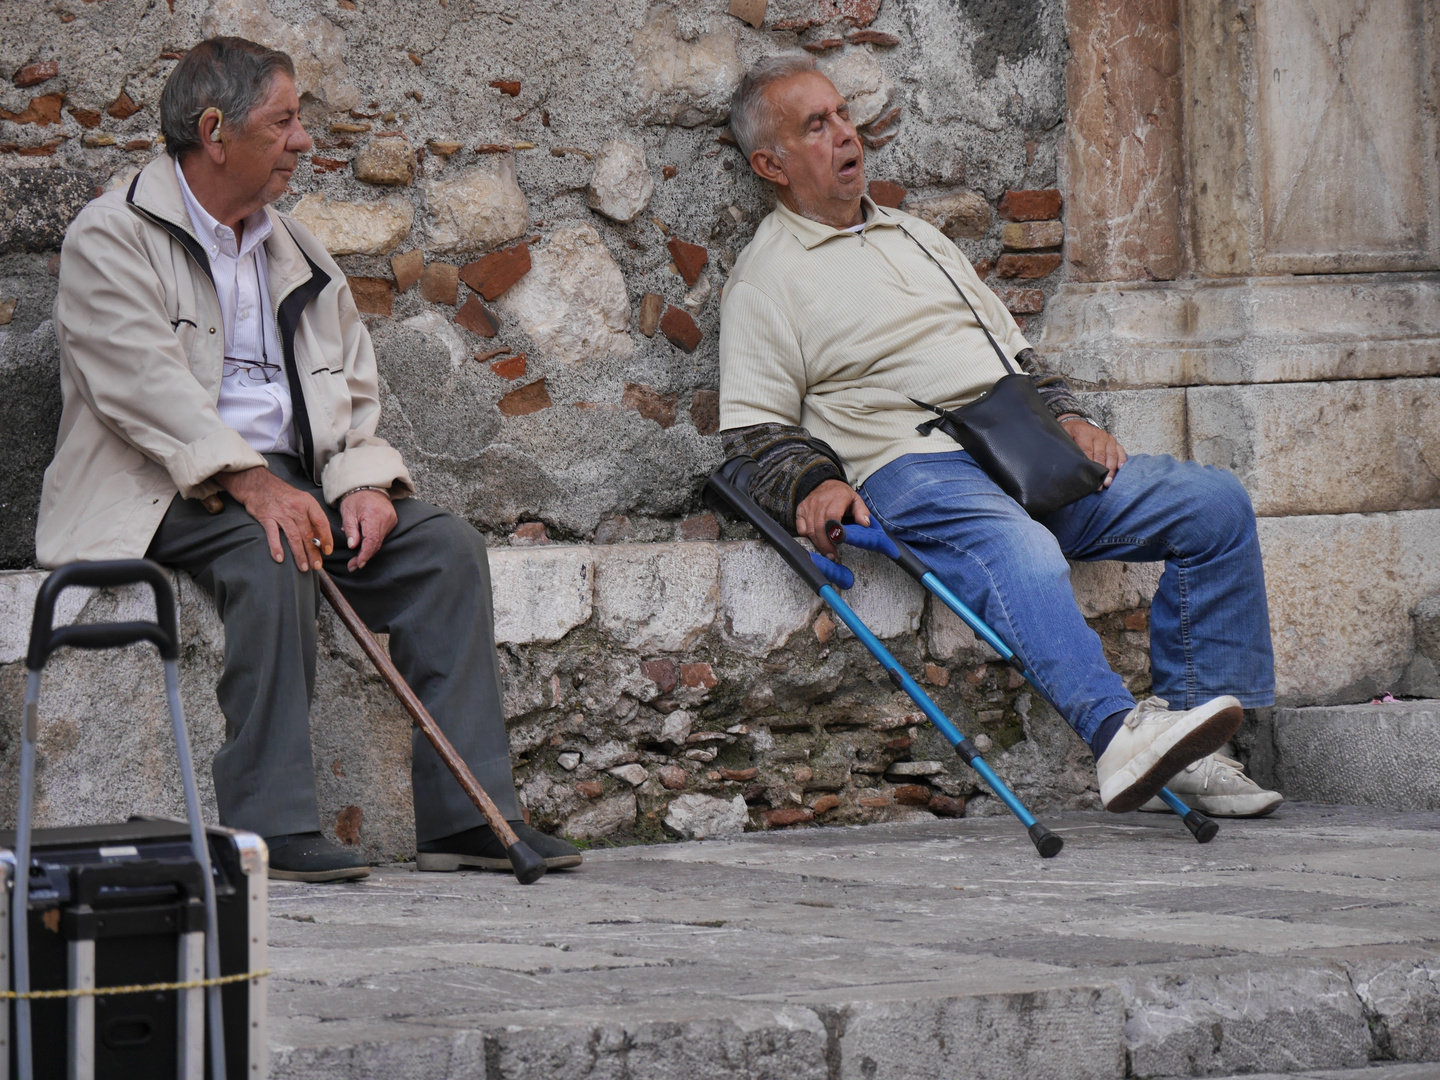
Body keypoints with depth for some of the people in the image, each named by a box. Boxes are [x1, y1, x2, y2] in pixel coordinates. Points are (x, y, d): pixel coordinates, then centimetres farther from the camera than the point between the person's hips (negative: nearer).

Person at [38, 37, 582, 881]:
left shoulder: (297, 254, 19)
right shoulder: (111, 240, -3)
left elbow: (354, 390, 17)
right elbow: (147, 385, -17)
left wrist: (361, 481, -5)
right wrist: (248, 480, -29)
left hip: (284, 482, 7)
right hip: (159, 493, -7)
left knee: (447, 545, -14)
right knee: (271, 554, -36)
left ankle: (469, 815, -16)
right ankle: (271, 829, -34)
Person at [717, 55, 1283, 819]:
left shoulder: (916, 238, 29)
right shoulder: (765, 280, 8)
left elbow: (1013, 350, 32)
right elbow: (755, 432, 0)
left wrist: (1064, 415, 12)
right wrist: (812, 484, -20)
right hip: (911, 472, -8)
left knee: (1216, 505, -9)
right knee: (1021, 555, -41)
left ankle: (1183, 734, -14)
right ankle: (1119, 737, -56)